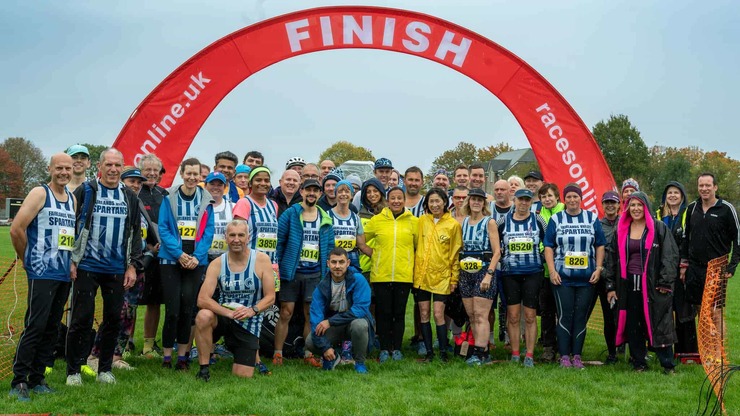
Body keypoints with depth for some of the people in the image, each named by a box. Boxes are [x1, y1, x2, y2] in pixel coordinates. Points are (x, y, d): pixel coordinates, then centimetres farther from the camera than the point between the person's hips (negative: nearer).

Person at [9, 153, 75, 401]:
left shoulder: (73, 199, 14)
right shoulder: (39, 194, -6)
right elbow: (16, 229, -10)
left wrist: (71, 262, 11)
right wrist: (27, 259, 0)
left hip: (64, 275, 7)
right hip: (42, 274, -7)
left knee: (52, 328, 9)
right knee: (35, 326, -9)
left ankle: (37, 379, 17)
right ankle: (18, 382, -1)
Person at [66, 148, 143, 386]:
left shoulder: (130, 198, 10)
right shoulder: (85, 192, 0)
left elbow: (136, 233, 11)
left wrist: (133, 266, 4)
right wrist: (71, 260, -7)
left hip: (117, 269, 3)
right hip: (86, 267, -3)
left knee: (113, 319, 7)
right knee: (81, 318, -2)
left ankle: (105, 369, 19)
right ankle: (73, 371, 10)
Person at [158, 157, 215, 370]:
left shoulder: (206, 200, 5)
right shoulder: (169, 198, -1)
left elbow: (208, 231, 3)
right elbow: (163, 229, -4)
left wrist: (197, 256, -9)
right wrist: (179, 253, -13)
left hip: (196, 261, 2)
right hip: (171, 259, -2)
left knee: (187, 308, 4)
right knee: (172, 309, -3)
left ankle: (182, 356, 13)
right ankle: (167, 356, 8)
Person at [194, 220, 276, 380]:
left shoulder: (261, 259, -9)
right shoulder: (217, 264, -8)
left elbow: (270, 297, -8)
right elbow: (202, 299, -17)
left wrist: (253, 310, -26)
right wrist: (229, 312, -30)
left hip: (249, 323, 0)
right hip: (224, 317, 0)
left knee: (243, 376, -4)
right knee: (203, 316, -34)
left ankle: (252, 353, 33)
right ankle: (204, 368, -16)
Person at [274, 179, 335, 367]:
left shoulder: (325, 219, 8)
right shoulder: (290, 214, -3)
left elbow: (329, 246, 11)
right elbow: (278, 240, -4)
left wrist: (326, 271, 4)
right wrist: (277, 266, -8)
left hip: (315, 274, 3)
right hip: (291, 272, -3)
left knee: (312, 315, 8)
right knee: (286, 313, -2)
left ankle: (309, 354, 18)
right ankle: (277, 353, 7)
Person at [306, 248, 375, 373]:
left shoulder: (358, 280, -19)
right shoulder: (322, 287, -11)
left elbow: (361, 309, -29)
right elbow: (316, 319, -16)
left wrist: (330, 321, -29)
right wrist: (325, 348, -25)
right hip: (332, 327, 3)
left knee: (360, 324, -37)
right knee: (310, 342, -23)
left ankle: (360, 362, -10)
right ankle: (332, 357, 13)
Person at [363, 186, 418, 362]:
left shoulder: (413, 221, 5)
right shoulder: (376, 220, 3)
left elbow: (419, 246, 11)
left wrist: (410, 260, 6)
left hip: (404, 275, 0)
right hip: (380, 275, 0)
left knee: (399, 313, 7)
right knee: (383, 313, 4)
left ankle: (397, 348, 17)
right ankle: (384, 348, 14)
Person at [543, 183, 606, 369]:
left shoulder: (592, 218, 9)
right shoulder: (556, 219, 6)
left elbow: (600, 246, 11)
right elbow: (548, 247, 3)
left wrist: (598, 269, 0)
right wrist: (552, 271, -7)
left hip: (586, 277, 1)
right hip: (562, 277, -1)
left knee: (581, 317, 3)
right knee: (564, 316, -2)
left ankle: (577, 356, 12)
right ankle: (564, 356, 5)